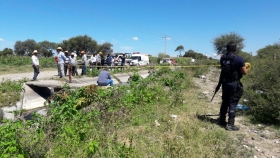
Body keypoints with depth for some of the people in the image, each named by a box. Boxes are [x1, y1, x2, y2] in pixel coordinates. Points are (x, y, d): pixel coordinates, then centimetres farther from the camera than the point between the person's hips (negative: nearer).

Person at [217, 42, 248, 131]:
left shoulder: (222, 58, 1)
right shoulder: (239, 59, -17)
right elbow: (244, 72, -12)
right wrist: (244, 67, 9)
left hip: (225, 83, 6)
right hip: (234, 84, -5)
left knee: (225, 102, 17)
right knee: (233, 104, 1)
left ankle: (222, 121, 27)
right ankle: (230, 124, 5)